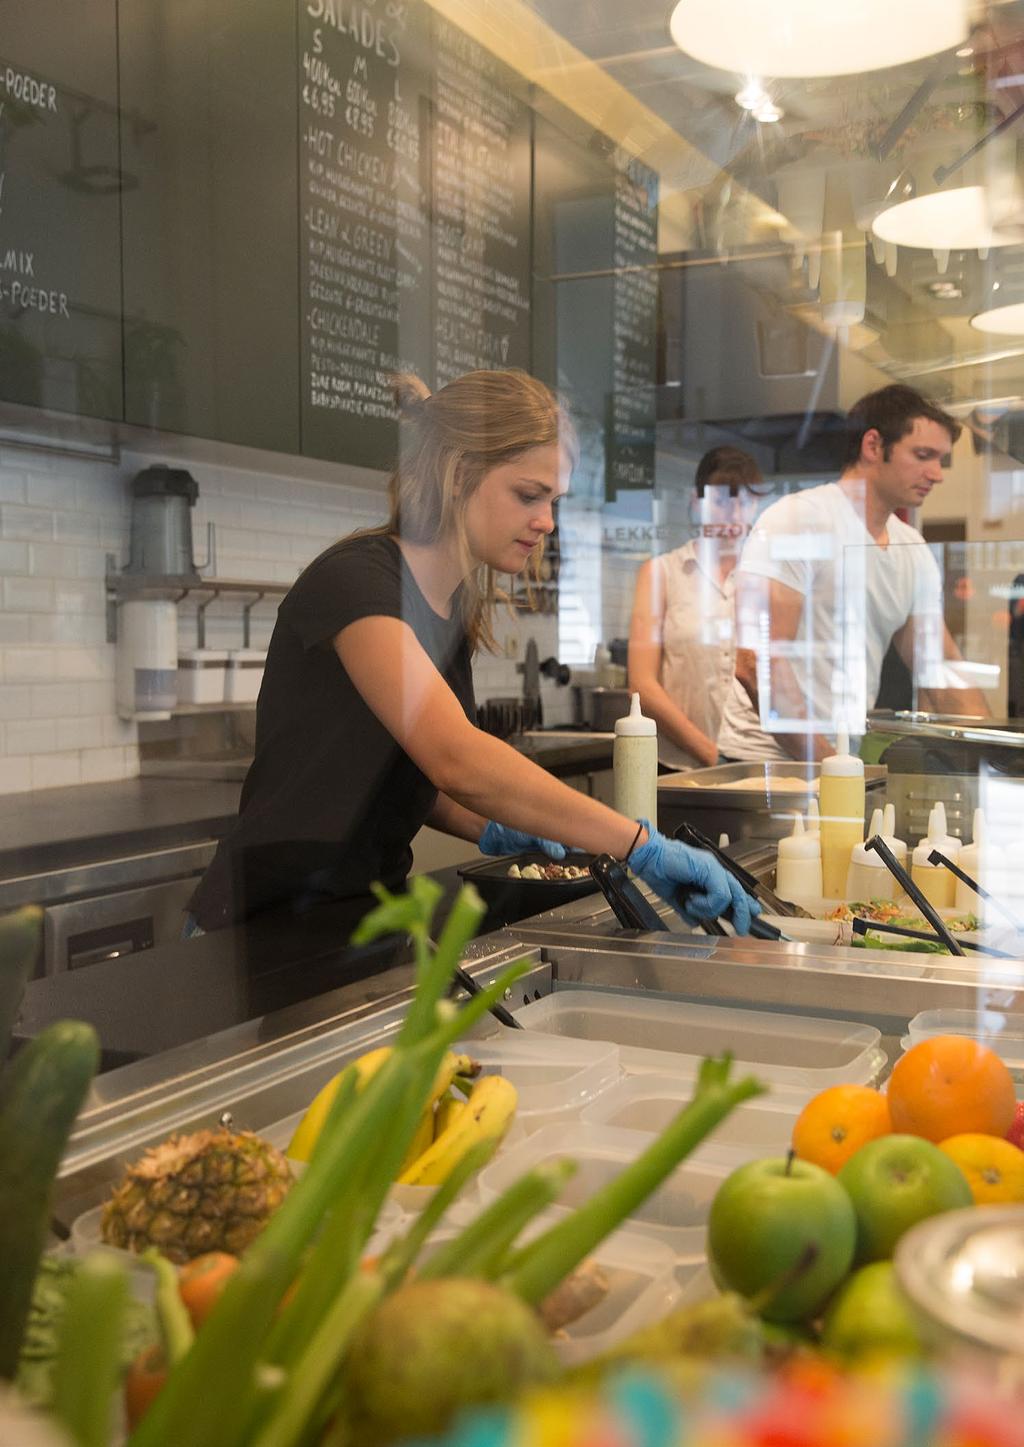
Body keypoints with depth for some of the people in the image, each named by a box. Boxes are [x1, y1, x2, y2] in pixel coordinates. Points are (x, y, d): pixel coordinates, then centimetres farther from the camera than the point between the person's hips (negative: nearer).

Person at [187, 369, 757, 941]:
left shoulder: (456, 607, 8)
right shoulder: (353, 580, -19)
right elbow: (456, 759, -32)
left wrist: (493, 831, 0)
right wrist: (644, 847, -33)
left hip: (371, 911, 8)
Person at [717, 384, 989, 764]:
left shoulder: (915, 550, 13)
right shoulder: (796, 519, -10)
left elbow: (943, 673, 14)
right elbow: (756, 664, -18)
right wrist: (825, 764, -21)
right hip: (769, 759, -7)